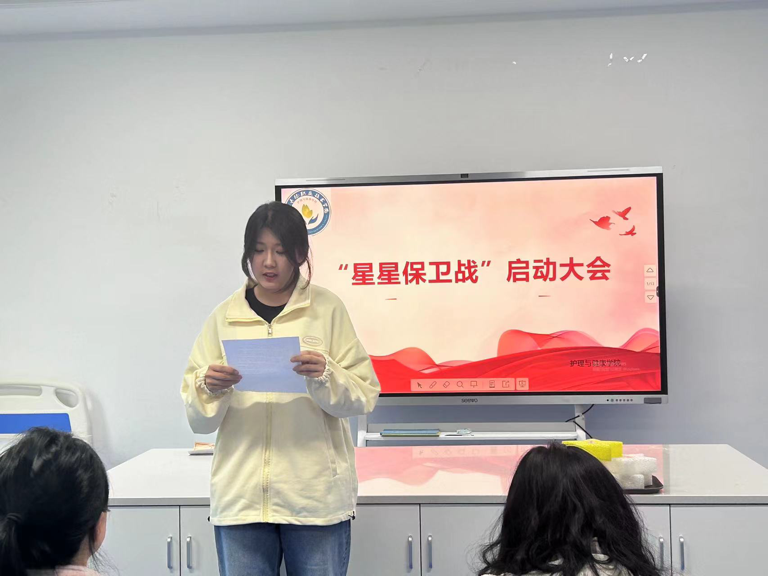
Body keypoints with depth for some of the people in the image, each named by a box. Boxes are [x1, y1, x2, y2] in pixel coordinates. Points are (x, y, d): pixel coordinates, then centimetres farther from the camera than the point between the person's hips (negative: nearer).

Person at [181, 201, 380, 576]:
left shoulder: (327, 309, 2)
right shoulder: (224, 316, 7)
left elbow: (364, 397, -1)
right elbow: (197, 418, 7)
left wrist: (325, 376, -19)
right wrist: (209, 388, -14)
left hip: (316, 496, -1)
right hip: (240, 498, 2)